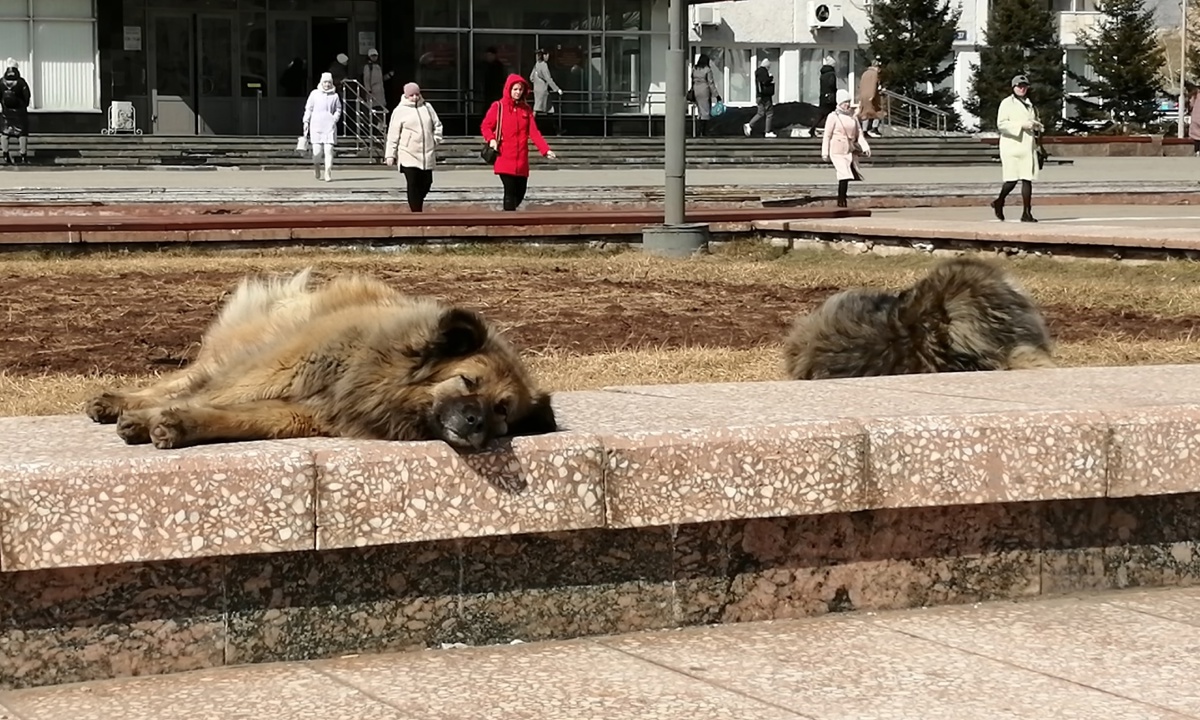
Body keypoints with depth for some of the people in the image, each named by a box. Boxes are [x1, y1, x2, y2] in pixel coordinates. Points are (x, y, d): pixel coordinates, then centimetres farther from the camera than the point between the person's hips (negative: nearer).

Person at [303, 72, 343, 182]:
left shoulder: (334, 96, 8)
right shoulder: (314, 94, 6)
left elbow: (338, 110, 16)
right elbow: (308, 108, 10)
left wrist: (335, 118, -1)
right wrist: (306, 122, 4)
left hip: (329, 125, 0)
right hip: (316, 125, 0)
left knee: (329, 148, -9)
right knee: (317, 149, -4)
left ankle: (328, 173, -7)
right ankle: (316, 166, 27)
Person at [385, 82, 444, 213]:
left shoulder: (427, 107, 8)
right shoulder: (400, 111, -3)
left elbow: (437, 125, 19)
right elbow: (393, 134, -3)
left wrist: (436, 139, 4)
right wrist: (390, 154, -5)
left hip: (427, 155, 4)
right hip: (408, 156, -4)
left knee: (426, 183, 8)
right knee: (413, 185, -6)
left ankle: (417, 205, 30)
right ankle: (416, 213, -3)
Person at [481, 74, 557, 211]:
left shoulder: (526, 109, 10)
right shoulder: (498, 107, -1)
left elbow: (534, 132, 4)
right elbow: (486, 126, 3)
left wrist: (546, 150, -8)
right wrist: (491, 139, -17)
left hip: (522, 160, 4)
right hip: (505, 159, -4)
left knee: (520, 192, 7)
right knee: (510, 191, -9)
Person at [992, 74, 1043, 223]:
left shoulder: (1029, 104, 20)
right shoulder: (1007, 103, -1)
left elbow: (1036, 124, 31)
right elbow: (1001, 124, -12)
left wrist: (1036, 125, 7)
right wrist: (1022, 125, -19)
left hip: (1028, 146, 6)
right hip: (1012, 145, -6)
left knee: (1027, 179, -1)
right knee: (1012, 179, -8)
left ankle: (1027, 213, 0)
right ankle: (999, 203, 18)